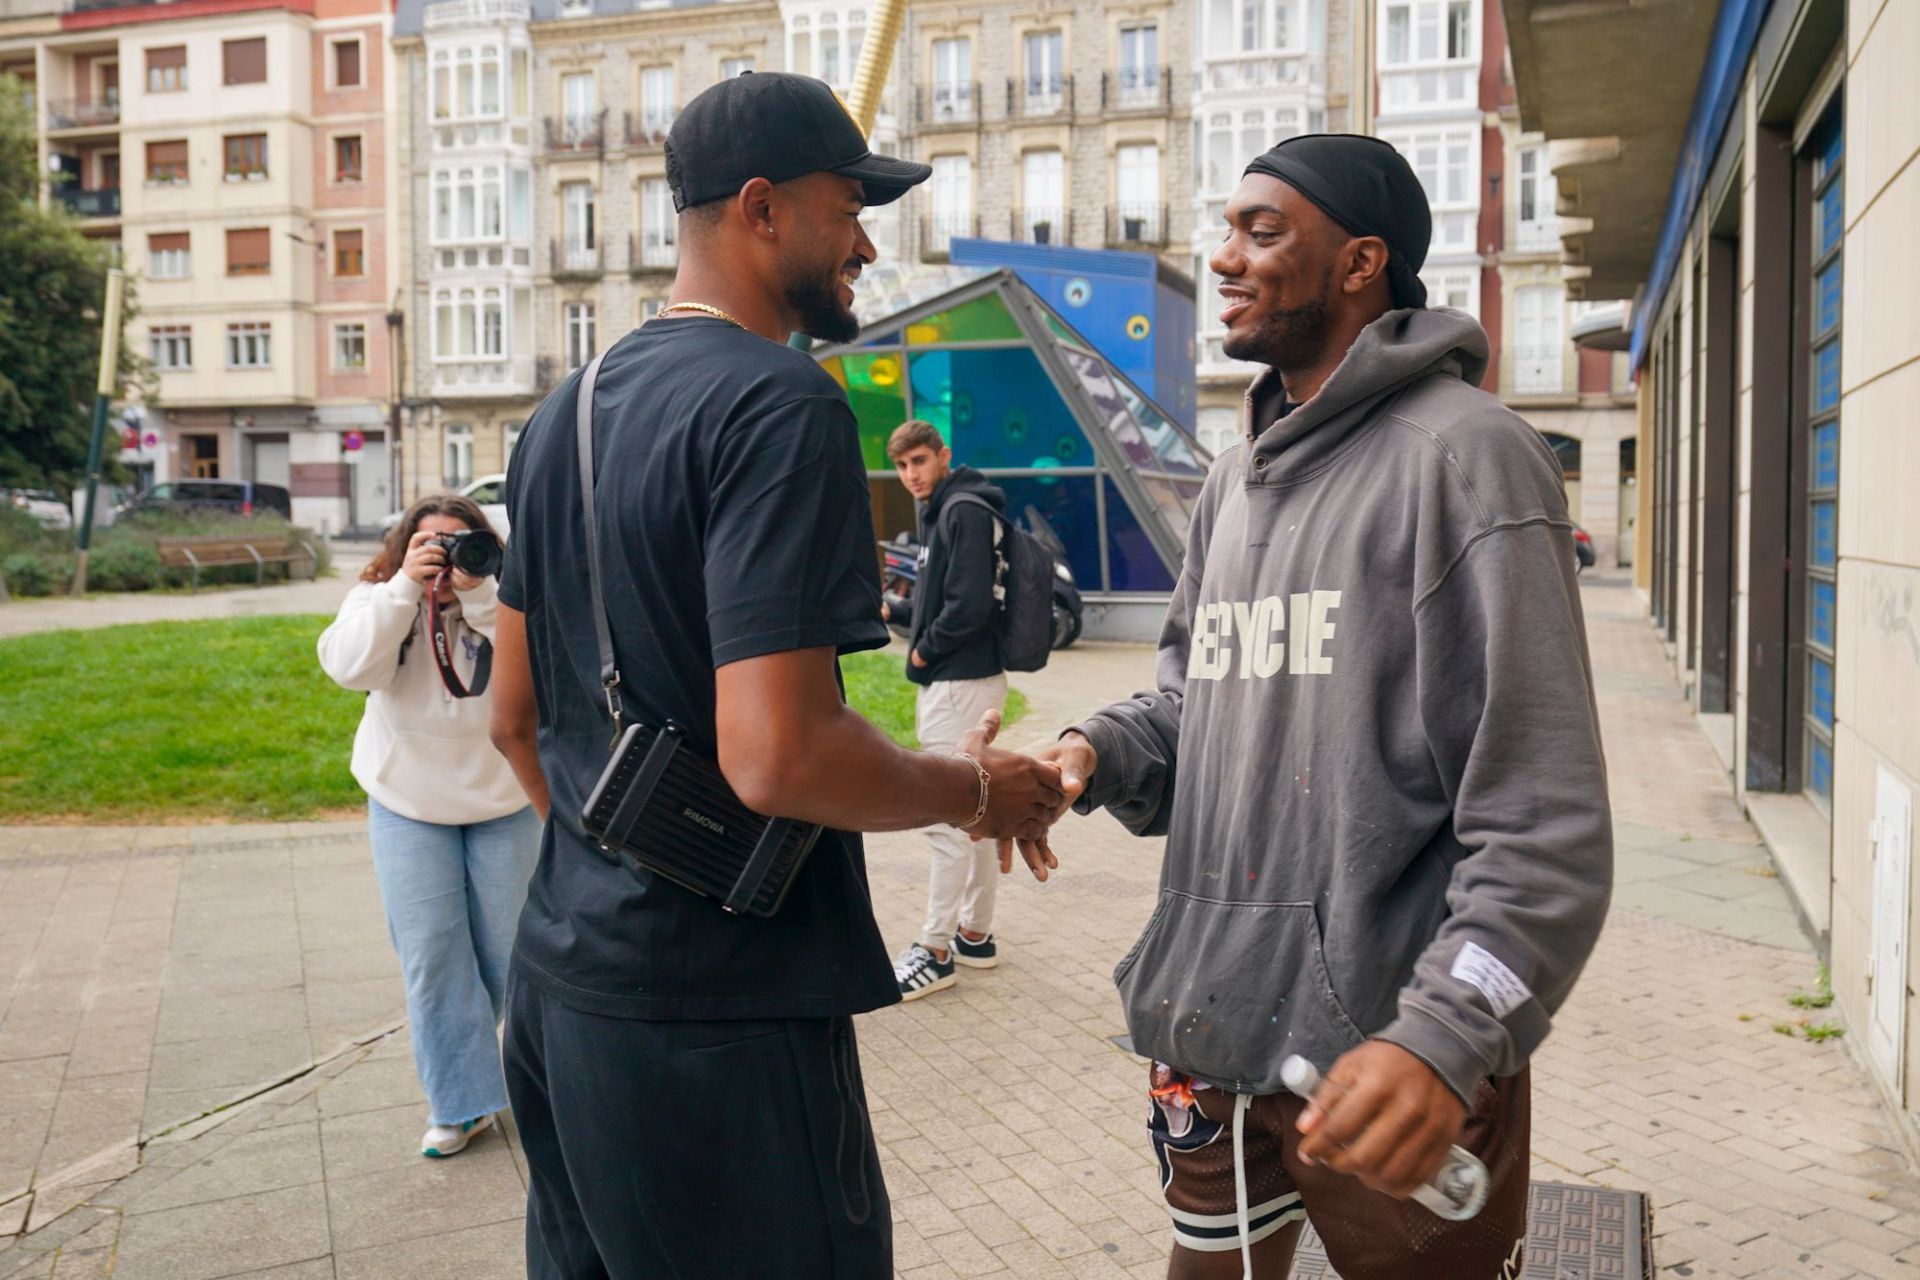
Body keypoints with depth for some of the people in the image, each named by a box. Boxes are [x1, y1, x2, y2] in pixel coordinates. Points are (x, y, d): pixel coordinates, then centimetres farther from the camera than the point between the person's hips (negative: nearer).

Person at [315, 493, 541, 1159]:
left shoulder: (505, 598, -10)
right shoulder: (378, 598, -5)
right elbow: (350, 666, -24)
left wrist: (478, 594, -34)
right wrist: (405, 587, -29)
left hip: (504, 802, -1)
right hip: (408, 804, 1)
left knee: (509, 944, 9)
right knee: (431, 954, 1)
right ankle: (460, 1100, 14)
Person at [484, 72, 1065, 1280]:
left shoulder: (565, 414, 10)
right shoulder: (782, 406, -17)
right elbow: (777, 757, -26)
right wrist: (978, 789, -9)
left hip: (562, 975, 9)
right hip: (713, 1011, -9)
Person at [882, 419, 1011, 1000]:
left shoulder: (965, 512, -15)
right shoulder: (941, 513, 16)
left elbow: (969, 605, -23)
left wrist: (924, 651, -11)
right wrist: (892, 610, 10)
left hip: (960, 684, -11)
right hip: (959, 681, 11)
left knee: (948, 821, -5)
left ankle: (936, 952, 2)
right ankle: (975, 935, 25)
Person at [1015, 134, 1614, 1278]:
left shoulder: (1466, 454, -11)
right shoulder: (1236, 479, 14)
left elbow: (1545, 818, -17)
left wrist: (1446, 1035, -28)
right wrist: (1096, 750, -1)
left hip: (1387, 1061, -7)